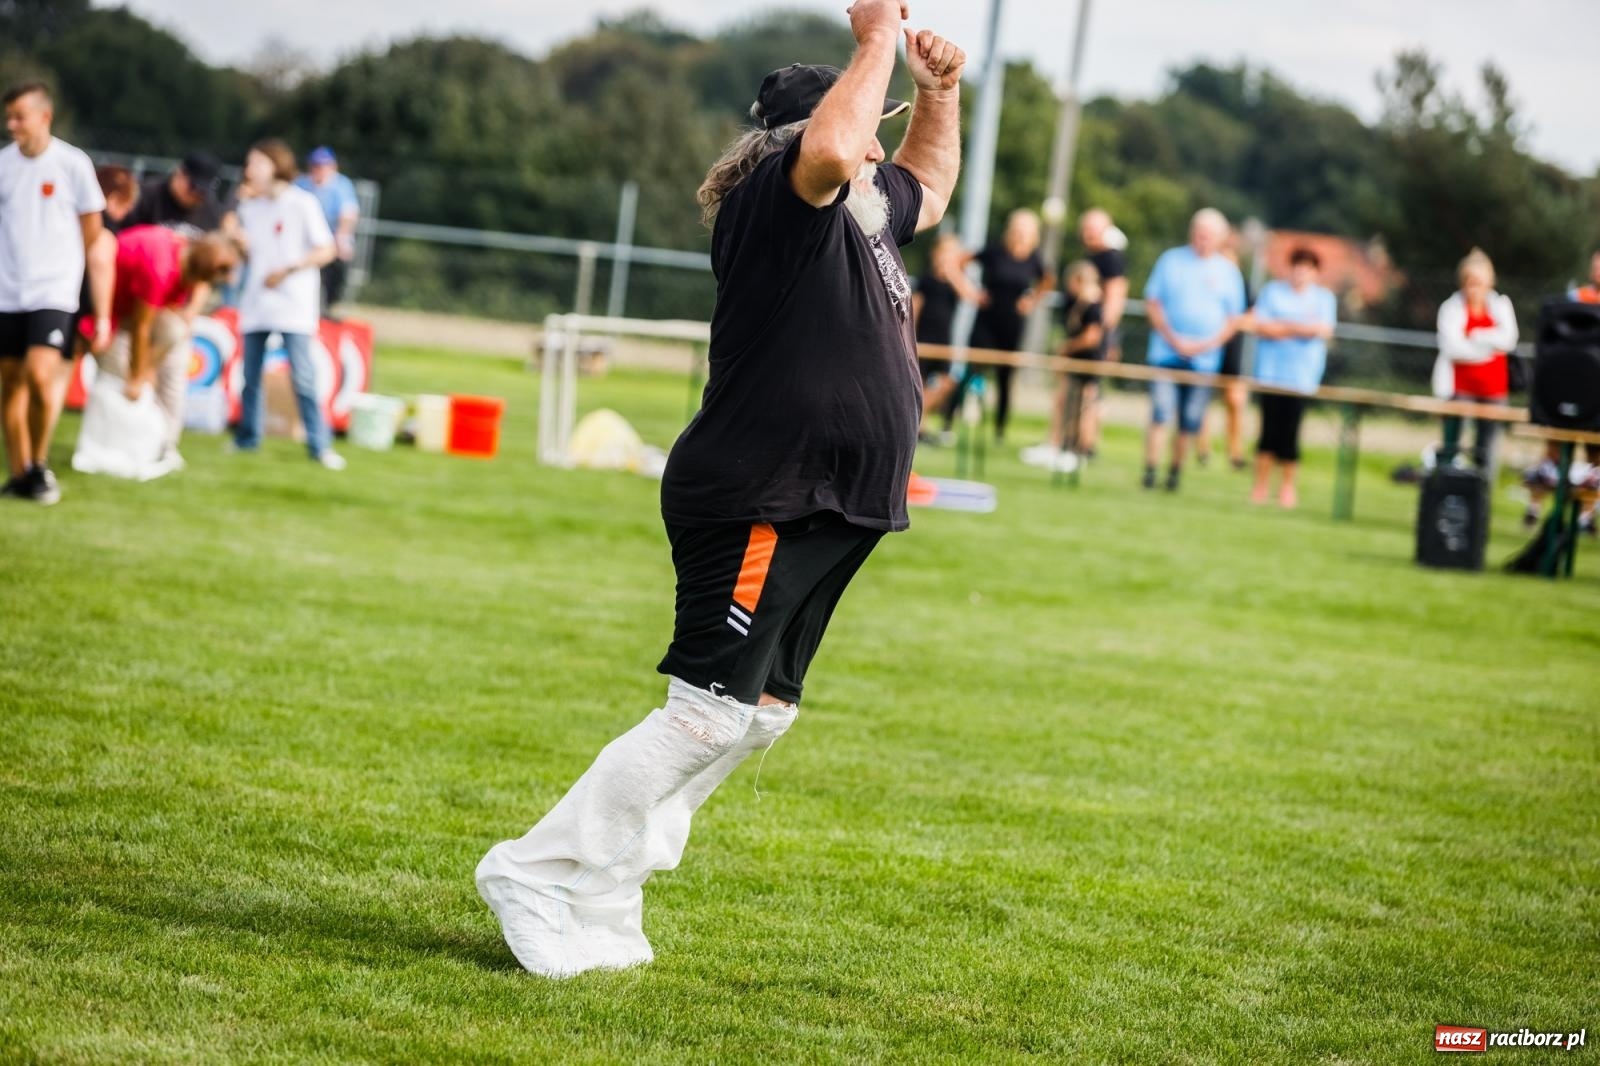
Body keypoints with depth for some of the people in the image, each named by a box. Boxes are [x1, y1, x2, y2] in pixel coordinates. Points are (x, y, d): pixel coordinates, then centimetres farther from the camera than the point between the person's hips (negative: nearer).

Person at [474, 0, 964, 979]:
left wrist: (938, 90, 18)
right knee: (711, 712, -13)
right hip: (758, 502, -10)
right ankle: (542, 878, -5)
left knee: (763, 710, 13)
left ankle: (603, 895, 18)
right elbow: (830, 151, -36)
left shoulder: (866, 209, 15)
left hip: (826, 516, 10)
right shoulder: (774, 202, -13)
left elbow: (929, 187, 36)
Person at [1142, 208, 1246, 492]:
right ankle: (1150, 470, -10)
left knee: (1190, 421, 1)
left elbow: (1233, 319, 8)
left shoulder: (1228, 271, 7)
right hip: (1167, 352, -1)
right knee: (1160, 412, -12)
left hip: (1205, 359, 1)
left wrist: (1209, 344, -8)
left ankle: (1176, 471, 13)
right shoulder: (1171, 260, 5)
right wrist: (1173, 339, -7)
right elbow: (1152, 303, 4)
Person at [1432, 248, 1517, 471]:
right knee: (1450, 448, -6)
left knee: (1485, 451, 5)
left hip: (1492, 387, 3)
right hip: (1459, 386, -3)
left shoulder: (1501, 305, 7)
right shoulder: (1452, 307, -3)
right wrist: (1488, 346, -9)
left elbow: (1508, 339, -7)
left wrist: (1475, 337, -12)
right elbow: (1451, 347, -14)